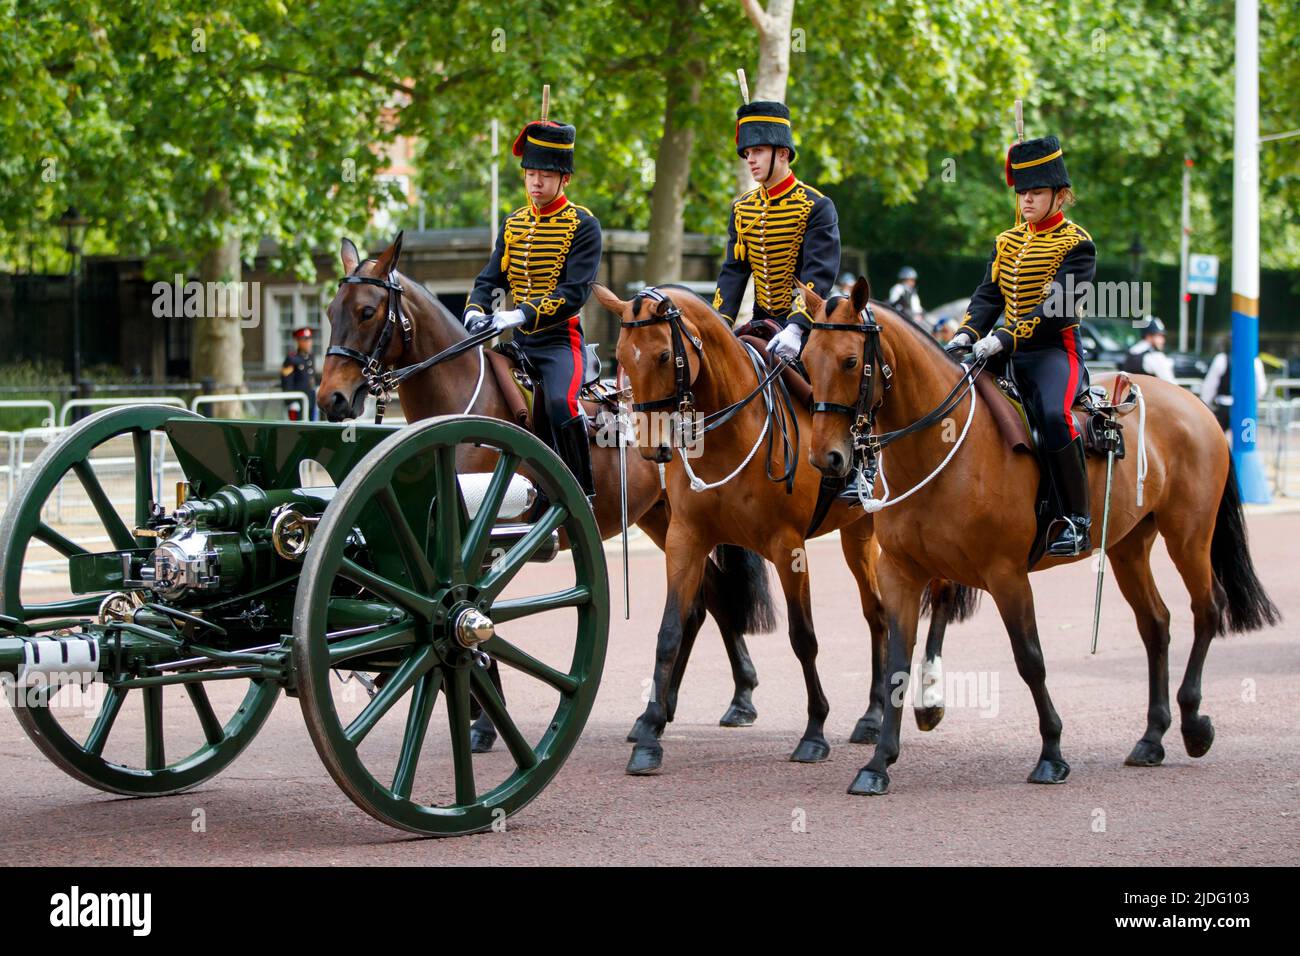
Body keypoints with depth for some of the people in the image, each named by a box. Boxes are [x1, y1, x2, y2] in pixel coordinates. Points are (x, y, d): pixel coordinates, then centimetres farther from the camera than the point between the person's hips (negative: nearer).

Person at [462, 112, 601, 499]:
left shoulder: (582, 225, -7)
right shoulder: (514, 224, 12)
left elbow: (575, 292, -17)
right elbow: (491, 278, 9)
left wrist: (523, 314, -29)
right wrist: (475, 310, -14)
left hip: (561, 338, -7)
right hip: (520, 341, 7)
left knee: (560, 403, -31)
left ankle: (583, 492, -22)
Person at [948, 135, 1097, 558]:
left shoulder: (1076, 244, -6)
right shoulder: (1007, 243, 15)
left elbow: (1059, 308, -18)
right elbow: (988, 296, 8)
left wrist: (1006, 337, -29)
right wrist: (967, 333, -13)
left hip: (1055, 349, -7)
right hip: (1007, 354, 7)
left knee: (1052, 415, -34)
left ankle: (1076, 520, -25)